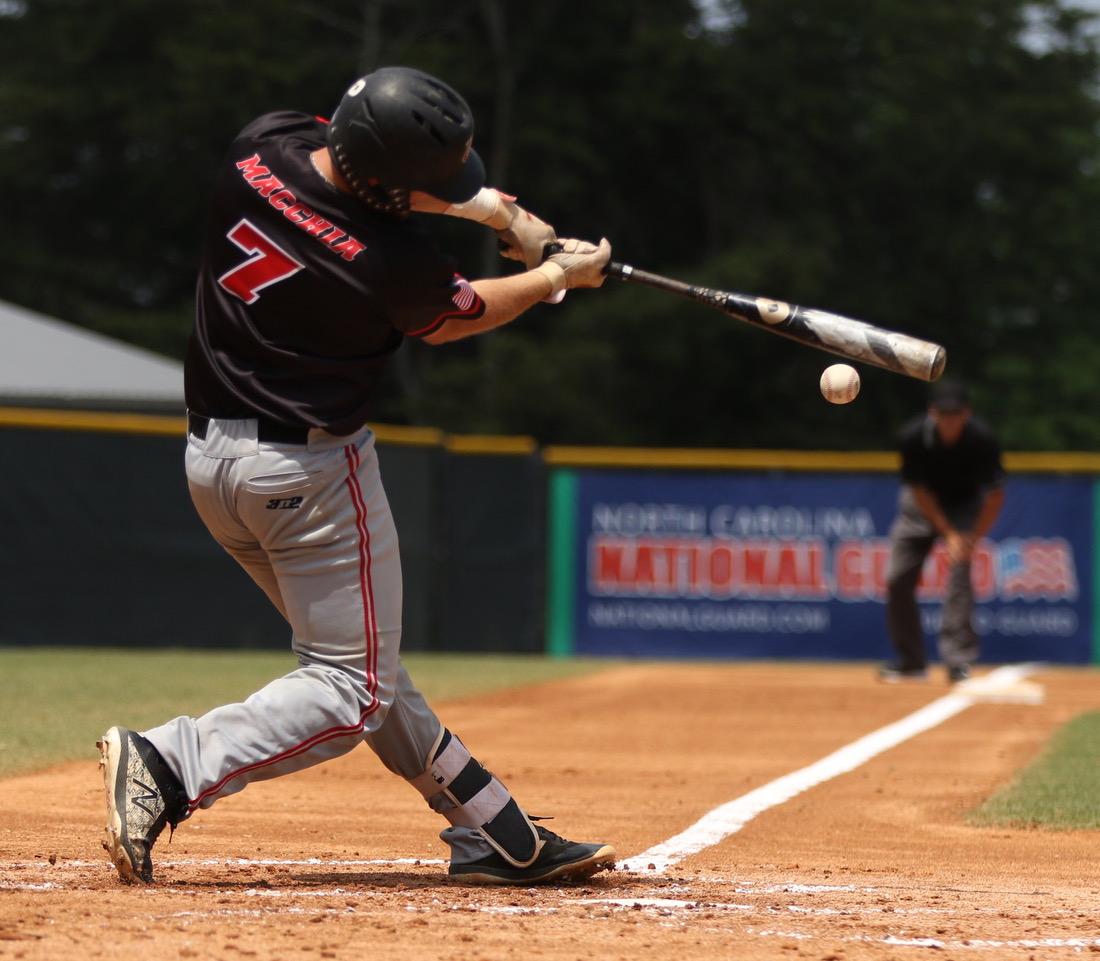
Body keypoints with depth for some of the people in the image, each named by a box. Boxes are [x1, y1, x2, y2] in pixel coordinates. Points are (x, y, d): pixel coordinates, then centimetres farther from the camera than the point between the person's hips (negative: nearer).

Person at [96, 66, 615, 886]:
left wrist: (497, 209, 11)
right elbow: (450, 318, 0)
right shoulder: (390, 262, -25)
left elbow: (355, 174, 15)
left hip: (210, 456, 9)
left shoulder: (261, 147, -8)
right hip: (309, 469, -9)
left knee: (360, 659, 17)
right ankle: (168, 764, -17)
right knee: (353, 690, 1)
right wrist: (558, 275, 17)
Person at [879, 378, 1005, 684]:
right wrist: (949, 534, -22)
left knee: (959, 573, -22)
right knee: (897, 579, -4)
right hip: (922, 506, 2)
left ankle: (958, 662, -20)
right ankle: (911, 662, 10)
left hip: (965, 506, -2)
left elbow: (995, 495, -18)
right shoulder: (913, 437, -27)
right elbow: (919, 490, -17)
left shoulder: (982, 440, -29)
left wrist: (972, 539, -26)